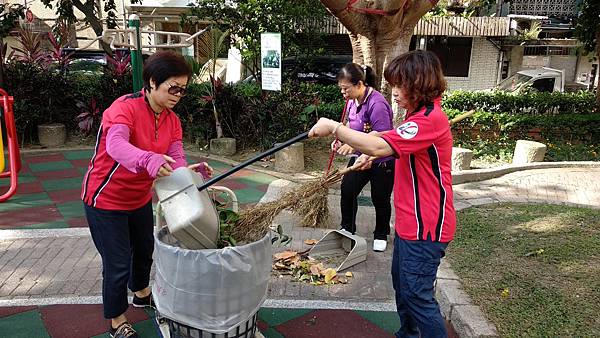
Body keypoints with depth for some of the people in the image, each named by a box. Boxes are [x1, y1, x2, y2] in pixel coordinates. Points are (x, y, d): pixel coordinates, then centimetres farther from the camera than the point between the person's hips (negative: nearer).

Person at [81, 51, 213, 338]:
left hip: (140, 198, 8)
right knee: (118, 263, 1)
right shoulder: (125, 107, -26)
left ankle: (141, 293, 54)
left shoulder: (172, 121, -4)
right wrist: (148, 160, -64)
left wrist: (191, 171, -35)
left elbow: (176, 161, -12)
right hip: (106, 199, -7)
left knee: (145, 249, 25)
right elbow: (115, 145, -45)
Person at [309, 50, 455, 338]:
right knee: (401, 283, 23)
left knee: (417, 294, -2)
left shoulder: (430, 119, -23)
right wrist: (371, 154, 6)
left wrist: (333, 128, -26)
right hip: (409, 221, 11)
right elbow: (394, 143, 27)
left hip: (426, 225, -11)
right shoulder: (420, 115, 12)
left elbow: (380, 146, -34)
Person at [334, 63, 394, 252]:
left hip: (382, 161, -7)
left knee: (380, 199, 8)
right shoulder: (352, 101, 0)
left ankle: (381, 235, 31)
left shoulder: (377, 103, -26)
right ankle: (347, 229, 17)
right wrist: (342, 140, -1)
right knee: (347, 190, -3)